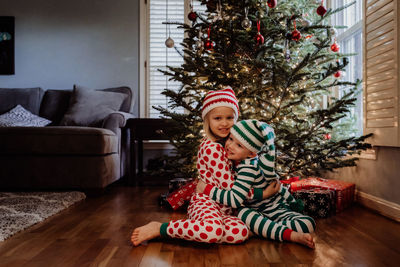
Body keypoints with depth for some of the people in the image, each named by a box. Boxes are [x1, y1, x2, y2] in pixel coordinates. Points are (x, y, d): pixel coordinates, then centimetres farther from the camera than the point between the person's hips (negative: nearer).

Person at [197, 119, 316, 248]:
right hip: (256, 211, 6)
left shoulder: (248, 168, -28)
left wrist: (206, 188, -25)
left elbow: (235, 199, -34)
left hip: (277, 209, -6)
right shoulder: (238, 161, -3)